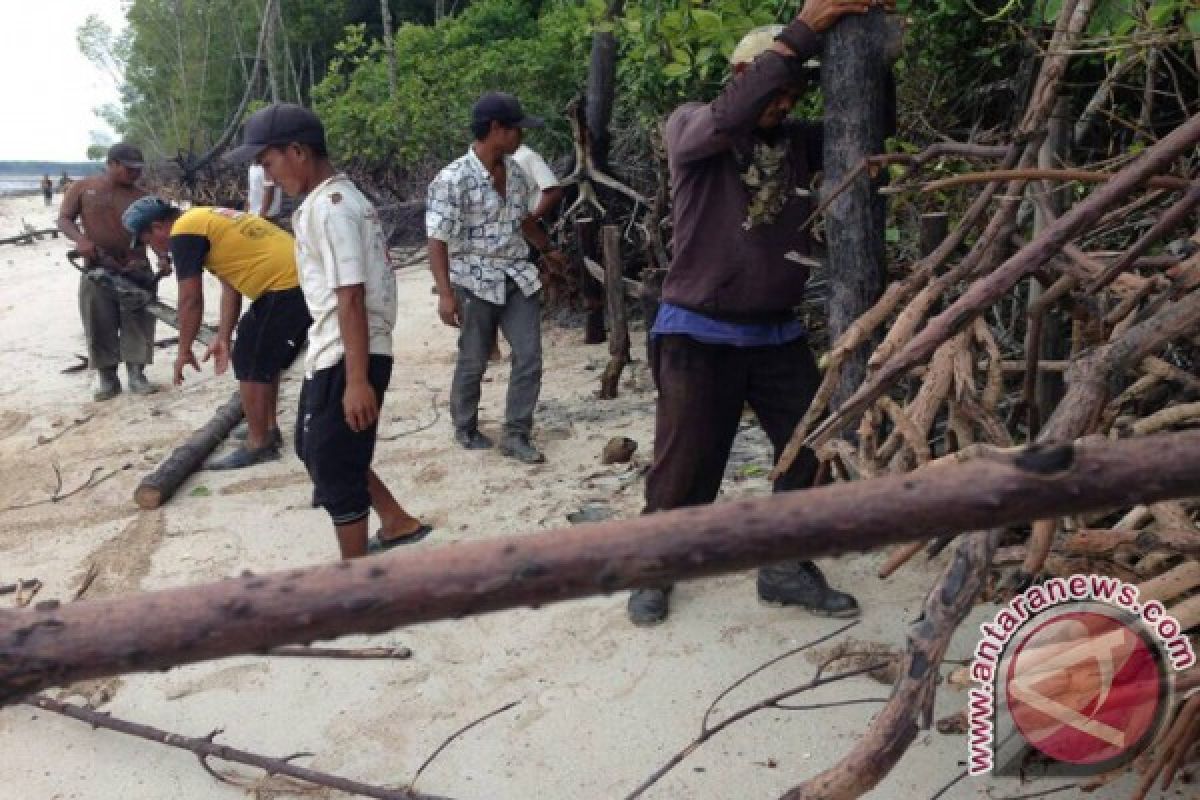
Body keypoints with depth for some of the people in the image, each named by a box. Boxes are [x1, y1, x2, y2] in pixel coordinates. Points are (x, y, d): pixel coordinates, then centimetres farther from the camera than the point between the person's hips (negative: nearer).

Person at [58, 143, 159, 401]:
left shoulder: (140, 197, 3)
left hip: (136, 268, 1)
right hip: (97, 268, -1)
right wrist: (81, 240, -22)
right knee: (100, 325, 1)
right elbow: (64, 219, -1)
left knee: (137, 322, 0)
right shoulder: (82, 188, 2)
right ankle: (106, 378, 10)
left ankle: (136, 374, 9)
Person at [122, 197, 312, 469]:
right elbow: (231, 286, 22)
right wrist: (223, 338, 19)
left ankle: (259, 443, 8)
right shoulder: (206, 220, 23)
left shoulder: (184, 231, -7)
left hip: (284, 287, -10)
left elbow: (190, 300, -8)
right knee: (265, 358, 22)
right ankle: (267, 427, 32)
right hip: (299, 278, 10)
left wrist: (184, 351, 2)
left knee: (250, 363, 0)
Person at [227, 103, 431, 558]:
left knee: (335, 468, 2)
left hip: (345, 357, -10)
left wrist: (357, 380, -25)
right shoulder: (343, 197, 13)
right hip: (334, 351, 10)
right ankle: (398, 523, 32)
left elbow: (351, 297, -24)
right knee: (315, 448, 23)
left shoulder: (329, 207, -18)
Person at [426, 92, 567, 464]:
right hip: (476, 283, -6)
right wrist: (445, 293, -26)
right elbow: (437, 241, -18)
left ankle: (516, 435, 12)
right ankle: (465, 429, 30)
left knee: (529, 356, 1)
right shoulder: (453, 179, -17)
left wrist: (548, 250, 32)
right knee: (473, 362, 7)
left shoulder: (515, 171, 4)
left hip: (518, 278, 6)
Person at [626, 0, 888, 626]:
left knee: (812, 449, 7)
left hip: (778, 333, 5)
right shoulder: (689, 126, -5)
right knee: (685, 464, 3)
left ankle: (786, 569, 24)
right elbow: (730, 117, -26)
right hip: (700, 333, -5)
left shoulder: (798, 141, 7)